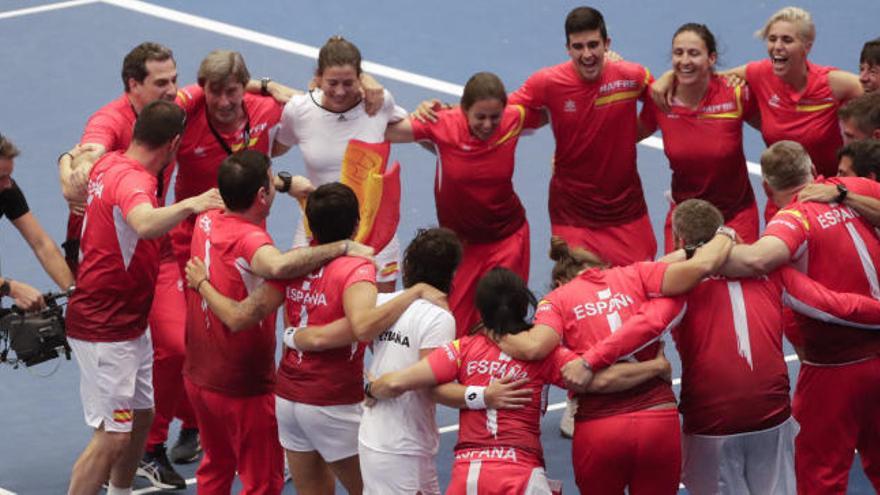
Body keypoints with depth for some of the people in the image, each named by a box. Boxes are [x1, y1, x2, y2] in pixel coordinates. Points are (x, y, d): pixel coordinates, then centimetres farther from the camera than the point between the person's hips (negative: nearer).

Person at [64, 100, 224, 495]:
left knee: (141, 414, 21)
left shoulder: (109, 164, 5)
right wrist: (188, 205, -62)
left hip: (128, 325, 11)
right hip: (105, 330, -11)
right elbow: (146, 225, -50)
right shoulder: (131, 180, -26)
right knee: (113, 436, -8)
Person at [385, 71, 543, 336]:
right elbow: (385, 131, -14)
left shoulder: (514, 119, -15)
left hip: (507, 237, 0)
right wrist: (419, 114, -26)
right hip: (459, 242, 0)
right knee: (455, 328, 2)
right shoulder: (442, 125, -19)